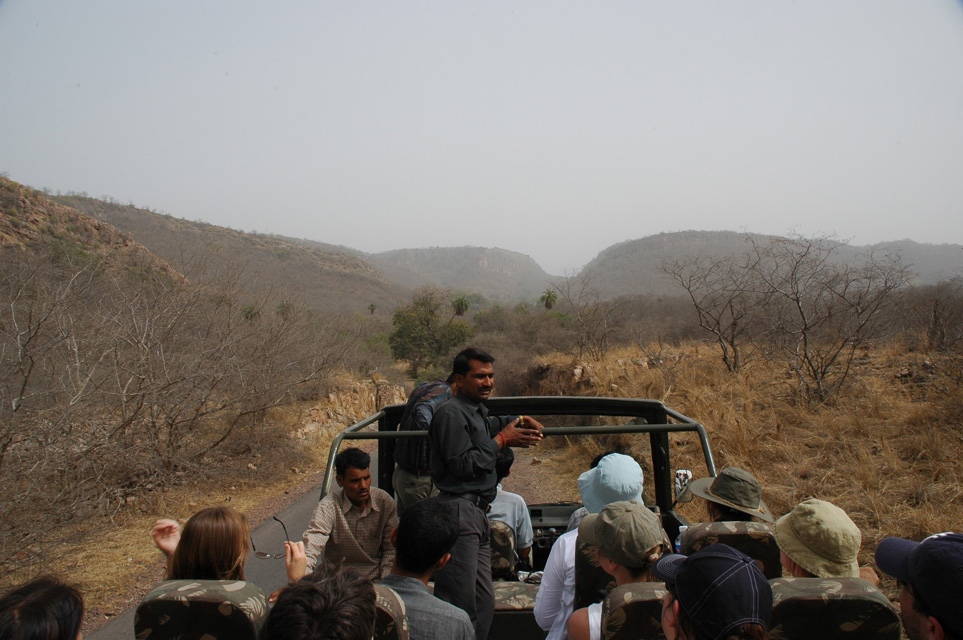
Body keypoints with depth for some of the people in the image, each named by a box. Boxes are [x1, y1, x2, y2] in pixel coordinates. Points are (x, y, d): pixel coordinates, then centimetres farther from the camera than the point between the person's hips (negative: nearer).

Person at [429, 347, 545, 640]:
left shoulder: (476, 411, 20)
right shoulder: (452, 413, -11)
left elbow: (488, 425, 44)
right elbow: (463, 464, -18)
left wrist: (520, 421, 26)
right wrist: (502, 439, -10)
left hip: (477, 513, 11)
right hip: (459, 511, -11)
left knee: (483, 601, 14)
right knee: (458, 602, -11)